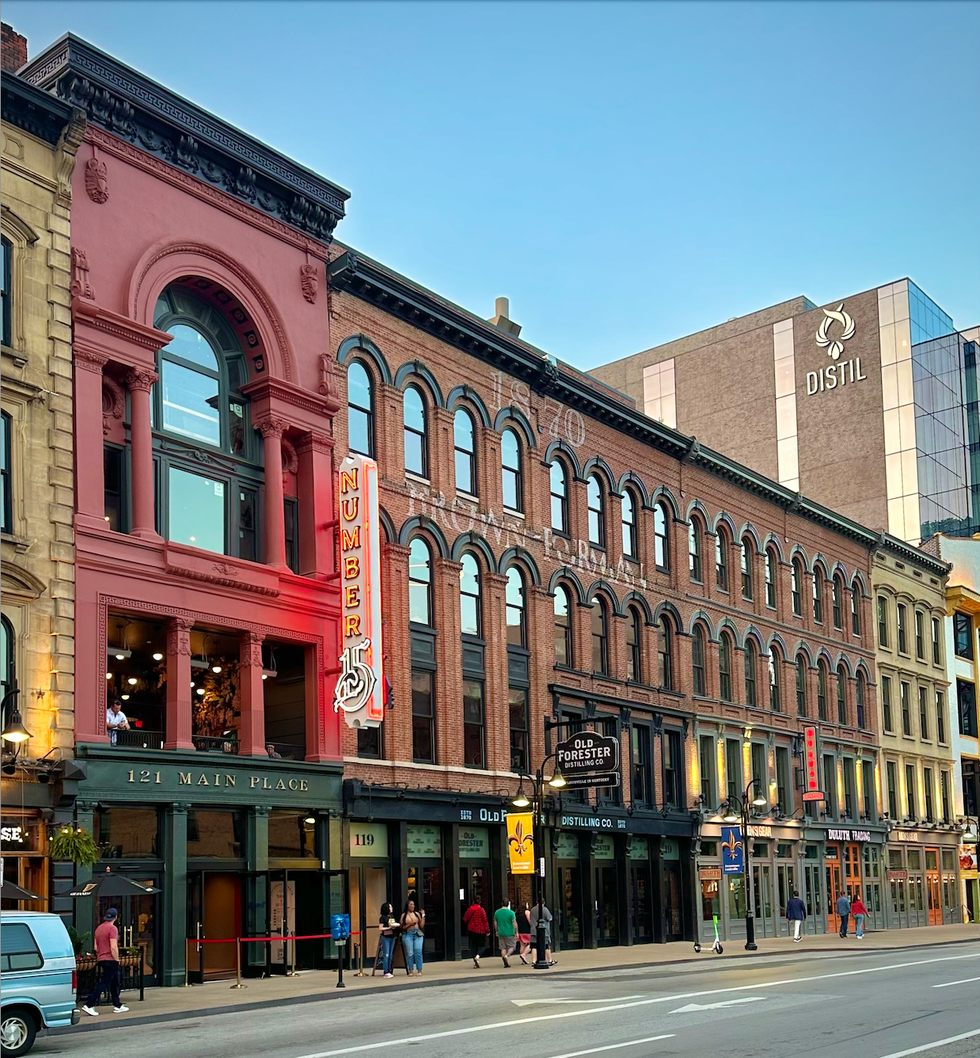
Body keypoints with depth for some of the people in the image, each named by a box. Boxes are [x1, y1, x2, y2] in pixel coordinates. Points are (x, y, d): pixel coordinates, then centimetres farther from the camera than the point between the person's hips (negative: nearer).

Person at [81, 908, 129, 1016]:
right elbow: (113, 947, -21)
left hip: (101, 959, 9)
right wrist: (117, 959, -12)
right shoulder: (112, 928, -15)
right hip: (110, 960, -9)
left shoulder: (99, 928, 11)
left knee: (114, 983, 16)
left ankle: (117, 1006, 21)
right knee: (103, 983, -6)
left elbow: (96, 947, 15)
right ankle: (88, 1005, -9)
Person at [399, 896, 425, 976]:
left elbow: (422, 925, 10)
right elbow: (401, 927, 1)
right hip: (408, 934, -1)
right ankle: (411, 971, 6)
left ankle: (419, 970, -1)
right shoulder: (404, 915, 5)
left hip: (417, 934, 1)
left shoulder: (417, 914, 11)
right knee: (409, 953, -2)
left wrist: (423, 915, 5)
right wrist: (410, 924, -10)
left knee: (418, 952, -6)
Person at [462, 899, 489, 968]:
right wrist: (487, 931, -5)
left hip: (471, 930, 4)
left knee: (473, 945, 11)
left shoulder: (469, 909, 1)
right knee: (482, 945, 6)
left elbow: (465, 919, 8)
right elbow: (485, 921, -10)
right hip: (480, 931, -3)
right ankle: (478, 956, -22)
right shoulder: (481, 910, -10)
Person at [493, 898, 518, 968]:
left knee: (503, 948, 10)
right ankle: (506, 955, -18)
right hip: (510, 933, -4)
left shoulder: (497, 912, 2)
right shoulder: (511, 912, -11)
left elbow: (495, 923, 10)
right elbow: (514, 923, -12)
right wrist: (516, 932, -3)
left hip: (501, 933, 4)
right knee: (511, 946, 8)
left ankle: (505, 963, 6)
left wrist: (496, 931, 21)